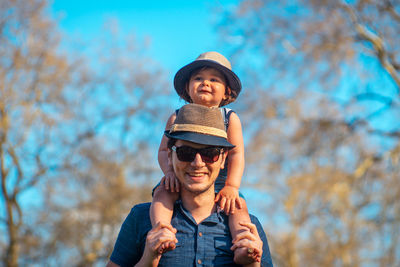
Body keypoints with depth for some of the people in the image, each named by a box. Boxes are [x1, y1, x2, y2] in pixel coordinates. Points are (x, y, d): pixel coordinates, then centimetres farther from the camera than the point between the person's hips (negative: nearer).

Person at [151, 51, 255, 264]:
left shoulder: (230, 119, 4)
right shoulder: (177, 118, 7)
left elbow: (236, 154, -4)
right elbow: (164, 150, 3)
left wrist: (232, 186, -19)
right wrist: (170, 170, -20)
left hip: (218, 183, 0)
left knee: (238, 206, -27)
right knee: (163, 192, -30)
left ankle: (243, 247, -41)